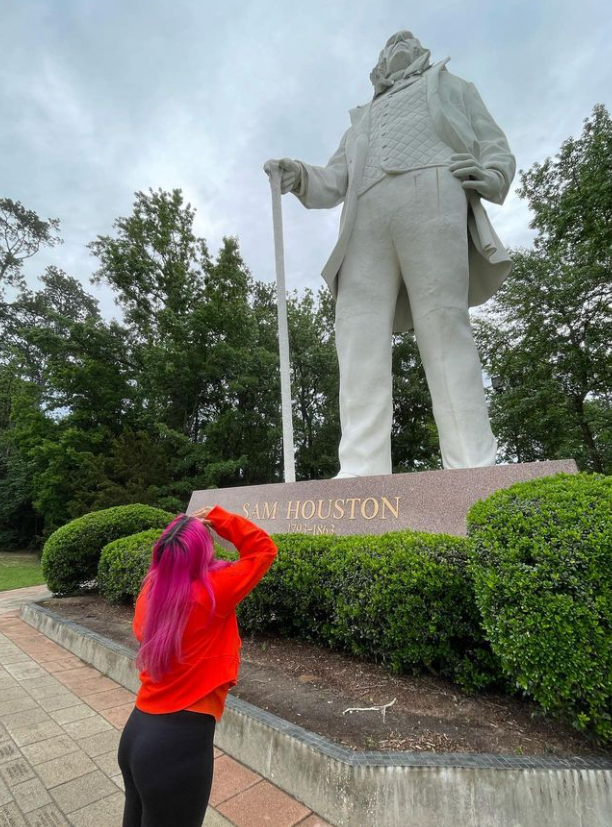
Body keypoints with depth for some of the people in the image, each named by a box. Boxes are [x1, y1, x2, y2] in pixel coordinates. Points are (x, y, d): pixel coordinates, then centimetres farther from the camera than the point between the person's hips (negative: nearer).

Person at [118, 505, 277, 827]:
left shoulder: (151, 591, -5)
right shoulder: (212, 594, -22)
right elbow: (264, 549, -15)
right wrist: (218, 517, -10)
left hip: (138, 731, 7)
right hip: (180, 742, -7)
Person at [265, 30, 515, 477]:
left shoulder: (449, 86, 36)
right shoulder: (361, 121, 42)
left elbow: (495, 145, 23)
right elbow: (335, 180, 26)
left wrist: (491, 178, 0)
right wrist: (300, 176, 4)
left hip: (431, 193, -2)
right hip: (366, 217, 3)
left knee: (443, 325, -21)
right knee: (360, 335, -19)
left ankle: (475, 465, -24)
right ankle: (362, 471, -25)